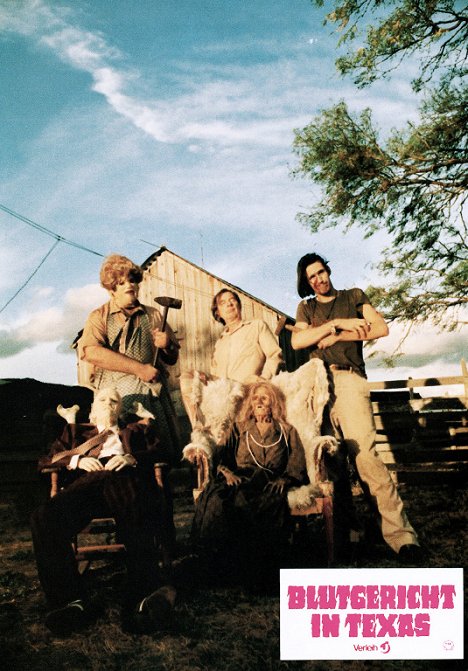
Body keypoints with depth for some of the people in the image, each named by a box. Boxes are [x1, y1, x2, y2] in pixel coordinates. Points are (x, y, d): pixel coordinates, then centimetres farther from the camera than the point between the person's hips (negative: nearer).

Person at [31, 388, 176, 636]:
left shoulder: (139, 428, 36)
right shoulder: (75, 431, 39)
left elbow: (160, 452, 18)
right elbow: (45, 461, 26)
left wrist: (132, 458, -3)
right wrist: (77, 460, 5)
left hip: (124, 479, -1)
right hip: (87, 482, 2)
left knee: (136, 517, -40)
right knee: (44, 517, -34)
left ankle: (141, 601, -51)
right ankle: (72, 602, -35)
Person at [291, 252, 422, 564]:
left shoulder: (354, 296, 17)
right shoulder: (306, 307, 22)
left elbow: (381, 328, 2)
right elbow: (297, 341, 3)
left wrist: (335, 337, -1)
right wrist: (339, 323, -5)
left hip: (348, 378, -3)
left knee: (364, 452, -16)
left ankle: (400, 532, -16)